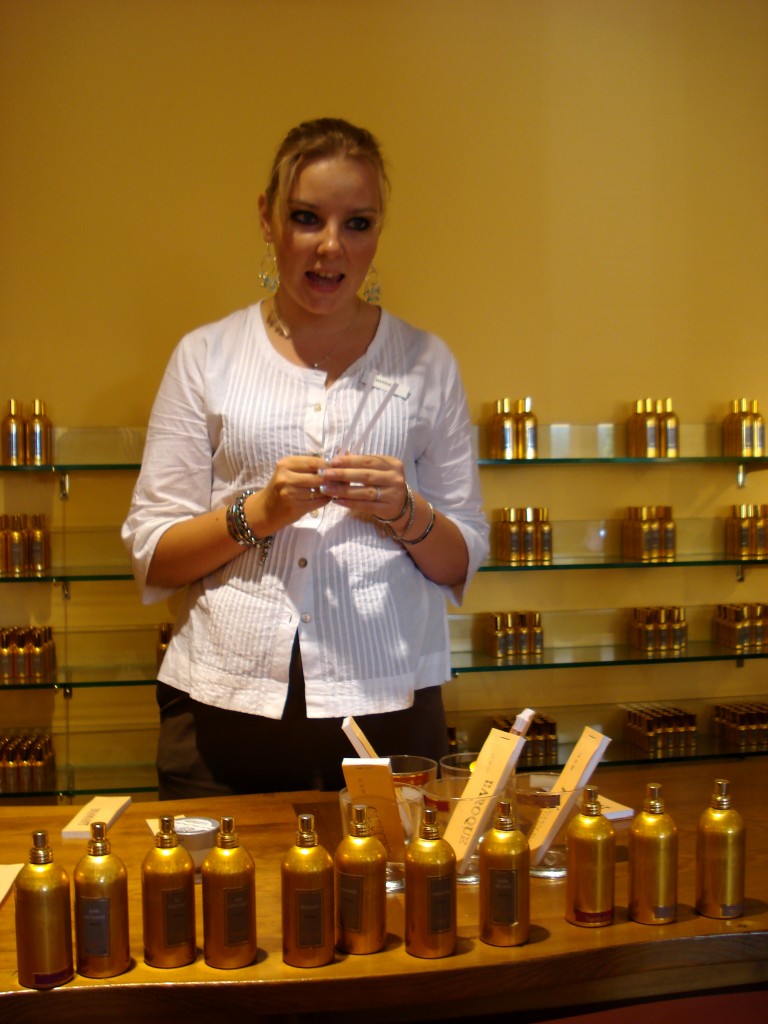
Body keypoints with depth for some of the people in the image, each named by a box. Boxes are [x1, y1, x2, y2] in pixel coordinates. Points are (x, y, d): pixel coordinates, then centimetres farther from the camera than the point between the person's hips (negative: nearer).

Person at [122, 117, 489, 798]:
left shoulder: (426, 363, 8)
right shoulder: (206, 356, 7)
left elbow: (463, 562, 10)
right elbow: (151, 556, 4)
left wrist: (405, 513, -10)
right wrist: (258, 513, -13)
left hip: (387, 706, 1)